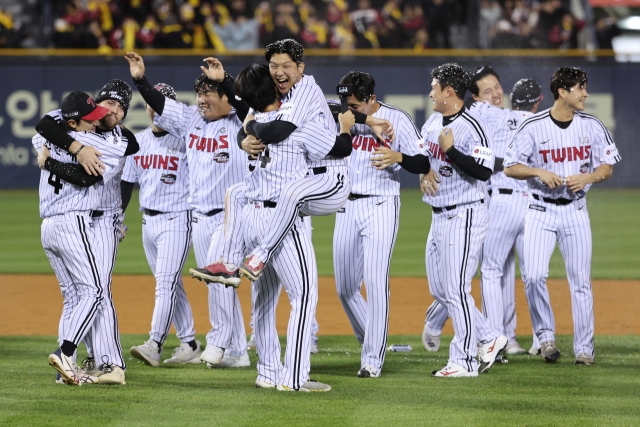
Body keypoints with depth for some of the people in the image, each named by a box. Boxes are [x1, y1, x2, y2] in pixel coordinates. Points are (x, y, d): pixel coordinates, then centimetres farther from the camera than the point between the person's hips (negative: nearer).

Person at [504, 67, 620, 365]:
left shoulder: (592, 126, 1)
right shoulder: (533, 127, -8)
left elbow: (607, 168, 6)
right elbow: (510, 167, -4)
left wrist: (586, 177, -14)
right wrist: (539, 172, -21)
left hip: (575, 211, 2)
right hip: (540, 211, -2)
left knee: (581, 281, 2)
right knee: (534, 275, -17)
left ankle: (584, 349, 9)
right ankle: (545, 335, 3)